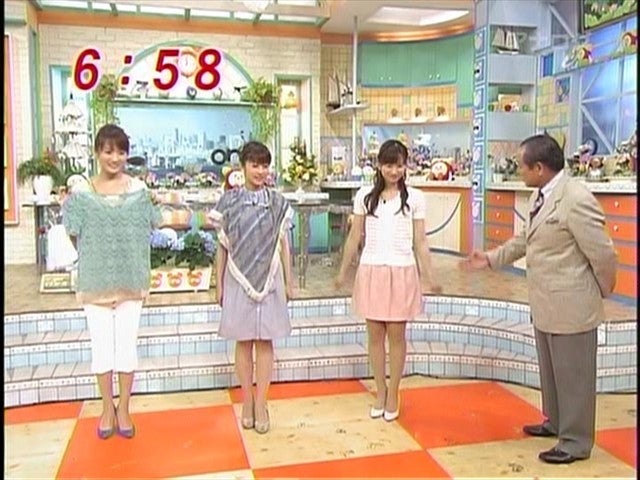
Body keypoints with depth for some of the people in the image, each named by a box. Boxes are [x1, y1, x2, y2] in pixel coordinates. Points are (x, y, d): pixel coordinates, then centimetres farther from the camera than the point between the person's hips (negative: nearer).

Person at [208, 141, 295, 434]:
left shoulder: (277, 202, 3)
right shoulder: (228, 202, 1)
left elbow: (283, 245, 7)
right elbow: (222, 247, 4)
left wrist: (288, 282, 6)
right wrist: (219, 284, 4)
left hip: (269, 279, 1)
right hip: (238, 279, 0)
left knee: (265, 341, 3)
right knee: (243, 341, 7)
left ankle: (261, 403, 13)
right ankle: (247, 401, 19)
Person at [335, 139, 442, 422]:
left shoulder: (415, 198, 1)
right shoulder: (365, 196, 3)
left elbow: (420, 242, 3)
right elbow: (354, 237, 8)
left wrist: (428, 277, -2)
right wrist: (343, 271, 8)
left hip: (402, 273, -1)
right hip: (371, 272, 1)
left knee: (396, 335, 6)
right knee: (375, 335, 9)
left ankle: (393, 395, 20)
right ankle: (380, 393, 24)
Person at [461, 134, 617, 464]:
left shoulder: (576, 199, -23)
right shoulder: (539, 196, 5)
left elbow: (602, 253, -17)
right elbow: (526, 239, 18)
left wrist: (603, 290, -3)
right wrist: (491, 258, 14)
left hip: (570, 304, -9)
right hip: (544, 303, 9)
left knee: (572, 374, 6)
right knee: (550, 370, 23)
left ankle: (576, 441, 23)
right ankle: (556, 422, 42)